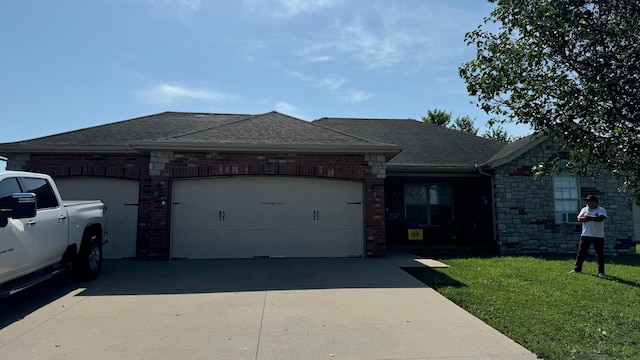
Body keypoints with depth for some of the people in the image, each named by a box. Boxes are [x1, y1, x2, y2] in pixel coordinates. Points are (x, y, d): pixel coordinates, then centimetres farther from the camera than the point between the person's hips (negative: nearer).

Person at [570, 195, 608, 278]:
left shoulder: (601, 210, -2)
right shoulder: (584, 209, 11)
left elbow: (600, 218, -22)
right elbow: (579, 219, -5)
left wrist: (588, 217, -16)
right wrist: (593, 218, -14)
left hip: (598, 236, -4)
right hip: (585, 235, 4)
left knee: (600, 254, 1)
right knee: (581, 252, 6)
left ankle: (601, 272, 10)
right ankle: (577, 269, 15)